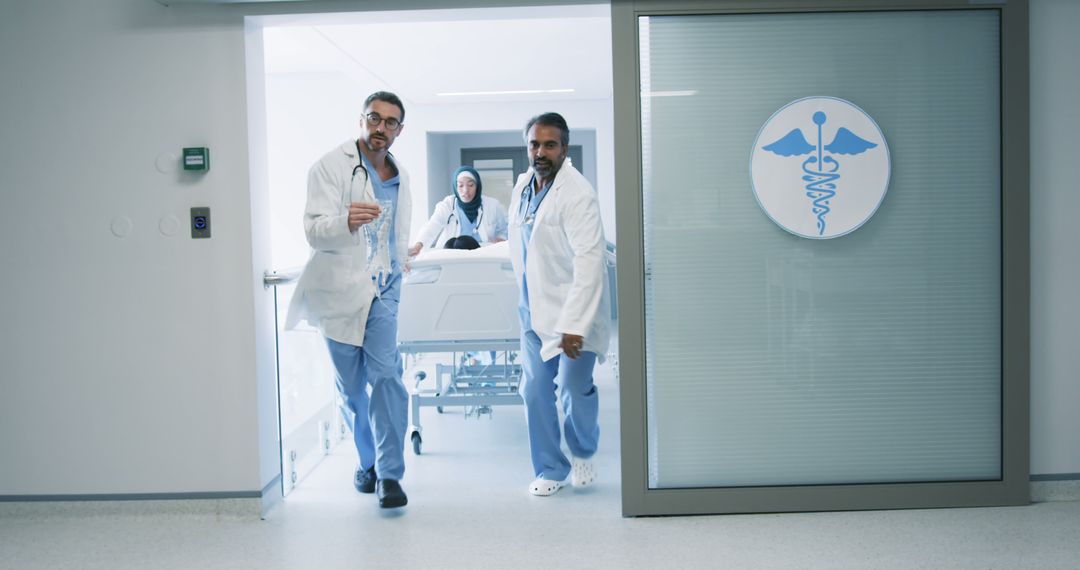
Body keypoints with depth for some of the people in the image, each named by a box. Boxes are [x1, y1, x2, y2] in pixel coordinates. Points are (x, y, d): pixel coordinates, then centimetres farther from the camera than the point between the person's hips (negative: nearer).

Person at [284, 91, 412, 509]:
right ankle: (368, 461, 28)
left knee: (386, 376, -13)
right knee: (351, 388, 9)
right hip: (340, 290, -2)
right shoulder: (332, 166, -8)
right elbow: (314, 229, -21)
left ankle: (389, 474, -10)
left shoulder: (400, 176, 9)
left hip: (382, 289, 3)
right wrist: (346, 221, -41)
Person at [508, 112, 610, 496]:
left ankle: (583, 455, 25)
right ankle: (549, 468, 19)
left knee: (574, 390, -4)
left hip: (572, 311, -6)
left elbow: (589, 261, -24)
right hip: (533, 308, 6)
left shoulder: (578, 194, -18)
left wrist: (574, 325, -28)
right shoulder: (522, 185, 5)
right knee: (535, 391, 5)